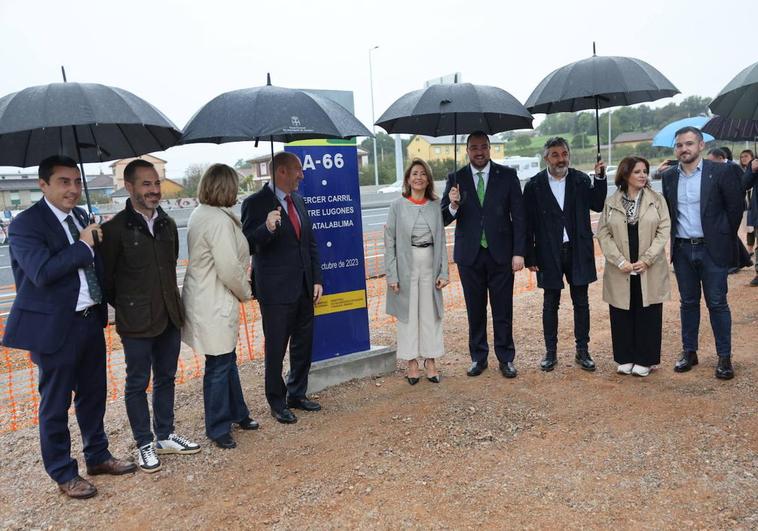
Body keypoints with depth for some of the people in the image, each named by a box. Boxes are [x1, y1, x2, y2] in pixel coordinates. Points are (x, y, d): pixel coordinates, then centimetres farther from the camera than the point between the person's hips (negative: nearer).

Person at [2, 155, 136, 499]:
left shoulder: (81, 217, 9)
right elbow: (42, 272, -25)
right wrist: (83, 244, -21)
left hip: (91, 320, 7)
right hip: (55, 326, -7)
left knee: (93, 394, 19)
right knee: (55, 404, 8)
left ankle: (97, 457, 36)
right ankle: (64, 474, 24)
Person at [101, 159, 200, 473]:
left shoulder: (167, 224, 6)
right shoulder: (115, 229, -12)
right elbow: (106, 277, -5)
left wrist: (170, 301, 14)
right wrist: (126, 307, 4)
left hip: (170, 316, 6)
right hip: (136, 322, -6)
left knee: (166, 379, 17)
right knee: (137, 384, 8)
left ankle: (165, 437, 32)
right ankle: (145, 445, 23)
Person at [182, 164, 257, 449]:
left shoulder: (199, 214, 10)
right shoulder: (219, 220, -22)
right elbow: (230, 269, -22)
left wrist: (241, 290, 12)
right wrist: (245, 292, -5)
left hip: (209, 300, 10)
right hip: (214, 306, -10)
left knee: (228, 360, 21)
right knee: (218, 366, 4)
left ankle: (237, 413, 38)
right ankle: (218, 428, 21)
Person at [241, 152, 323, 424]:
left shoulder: (298, 201, 11)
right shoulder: (256, 203, -11)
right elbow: (247, 246, -14)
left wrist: (317, 280, 8)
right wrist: (267, 228, -33)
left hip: (304, 289, 7)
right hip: (276, 291, -7)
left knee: (303, 346, 16)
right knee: (276, 349, 6)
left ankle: (297, 394, 34)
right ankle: (277, 403, 24)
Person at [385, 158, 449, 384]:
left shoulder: (436, 205, 3)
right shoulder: (398, 206, -3)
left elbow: (441, 241, 6)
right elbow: (389, 242, -4)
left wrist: (443, 272, 1)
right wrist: (392, 275, -9)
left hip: (430, 266, 2)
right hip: (406, 266, -2)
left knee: (430, 313, 8)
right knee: (408, 314, 6)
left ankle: (430, 360, 20)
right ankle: (412, 363, 18)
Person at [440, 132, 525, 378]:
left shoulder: (507, 175, 1)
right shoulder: (456, 179, 2)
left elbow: (518, 216, 0)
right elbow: (444, 219, -1)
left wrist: (518, 252, -6)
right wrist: (453, 205, -23)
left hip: (500, 254, -1)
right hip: (469, 255, 1)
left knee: (503, 310, 5)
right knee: (475, 310, 10)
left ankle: (506, 359, 18)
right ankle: (478, 358, 23)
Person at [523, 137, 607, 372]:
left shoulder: (581, 180, 2)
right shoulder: (535, 185, -3)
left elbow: (598, 205, -5)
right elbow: (528, 224, -3)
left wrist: (600, 177, -14)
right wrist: (530, 257, -6)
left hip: (578, 251, 1)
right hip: (549, 253, -1)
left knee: (581, 302, 9)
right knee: (550, 304, 8)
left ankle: (582, 351, 21)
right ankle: (550, 352, 20)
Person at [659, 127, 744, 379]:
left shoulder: (719, 172, -7)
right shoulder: (668, 176, 4)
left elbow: (735, 206, -2)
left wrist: (724, 238, 2)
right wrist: (675, 237, 9)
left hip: (712, 249, -3)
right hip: (682, 249, 3)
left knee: (717, 303, 2)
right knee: (688, 303, 12)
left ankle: (724, 356, 12)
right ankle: (689, 352, 22)